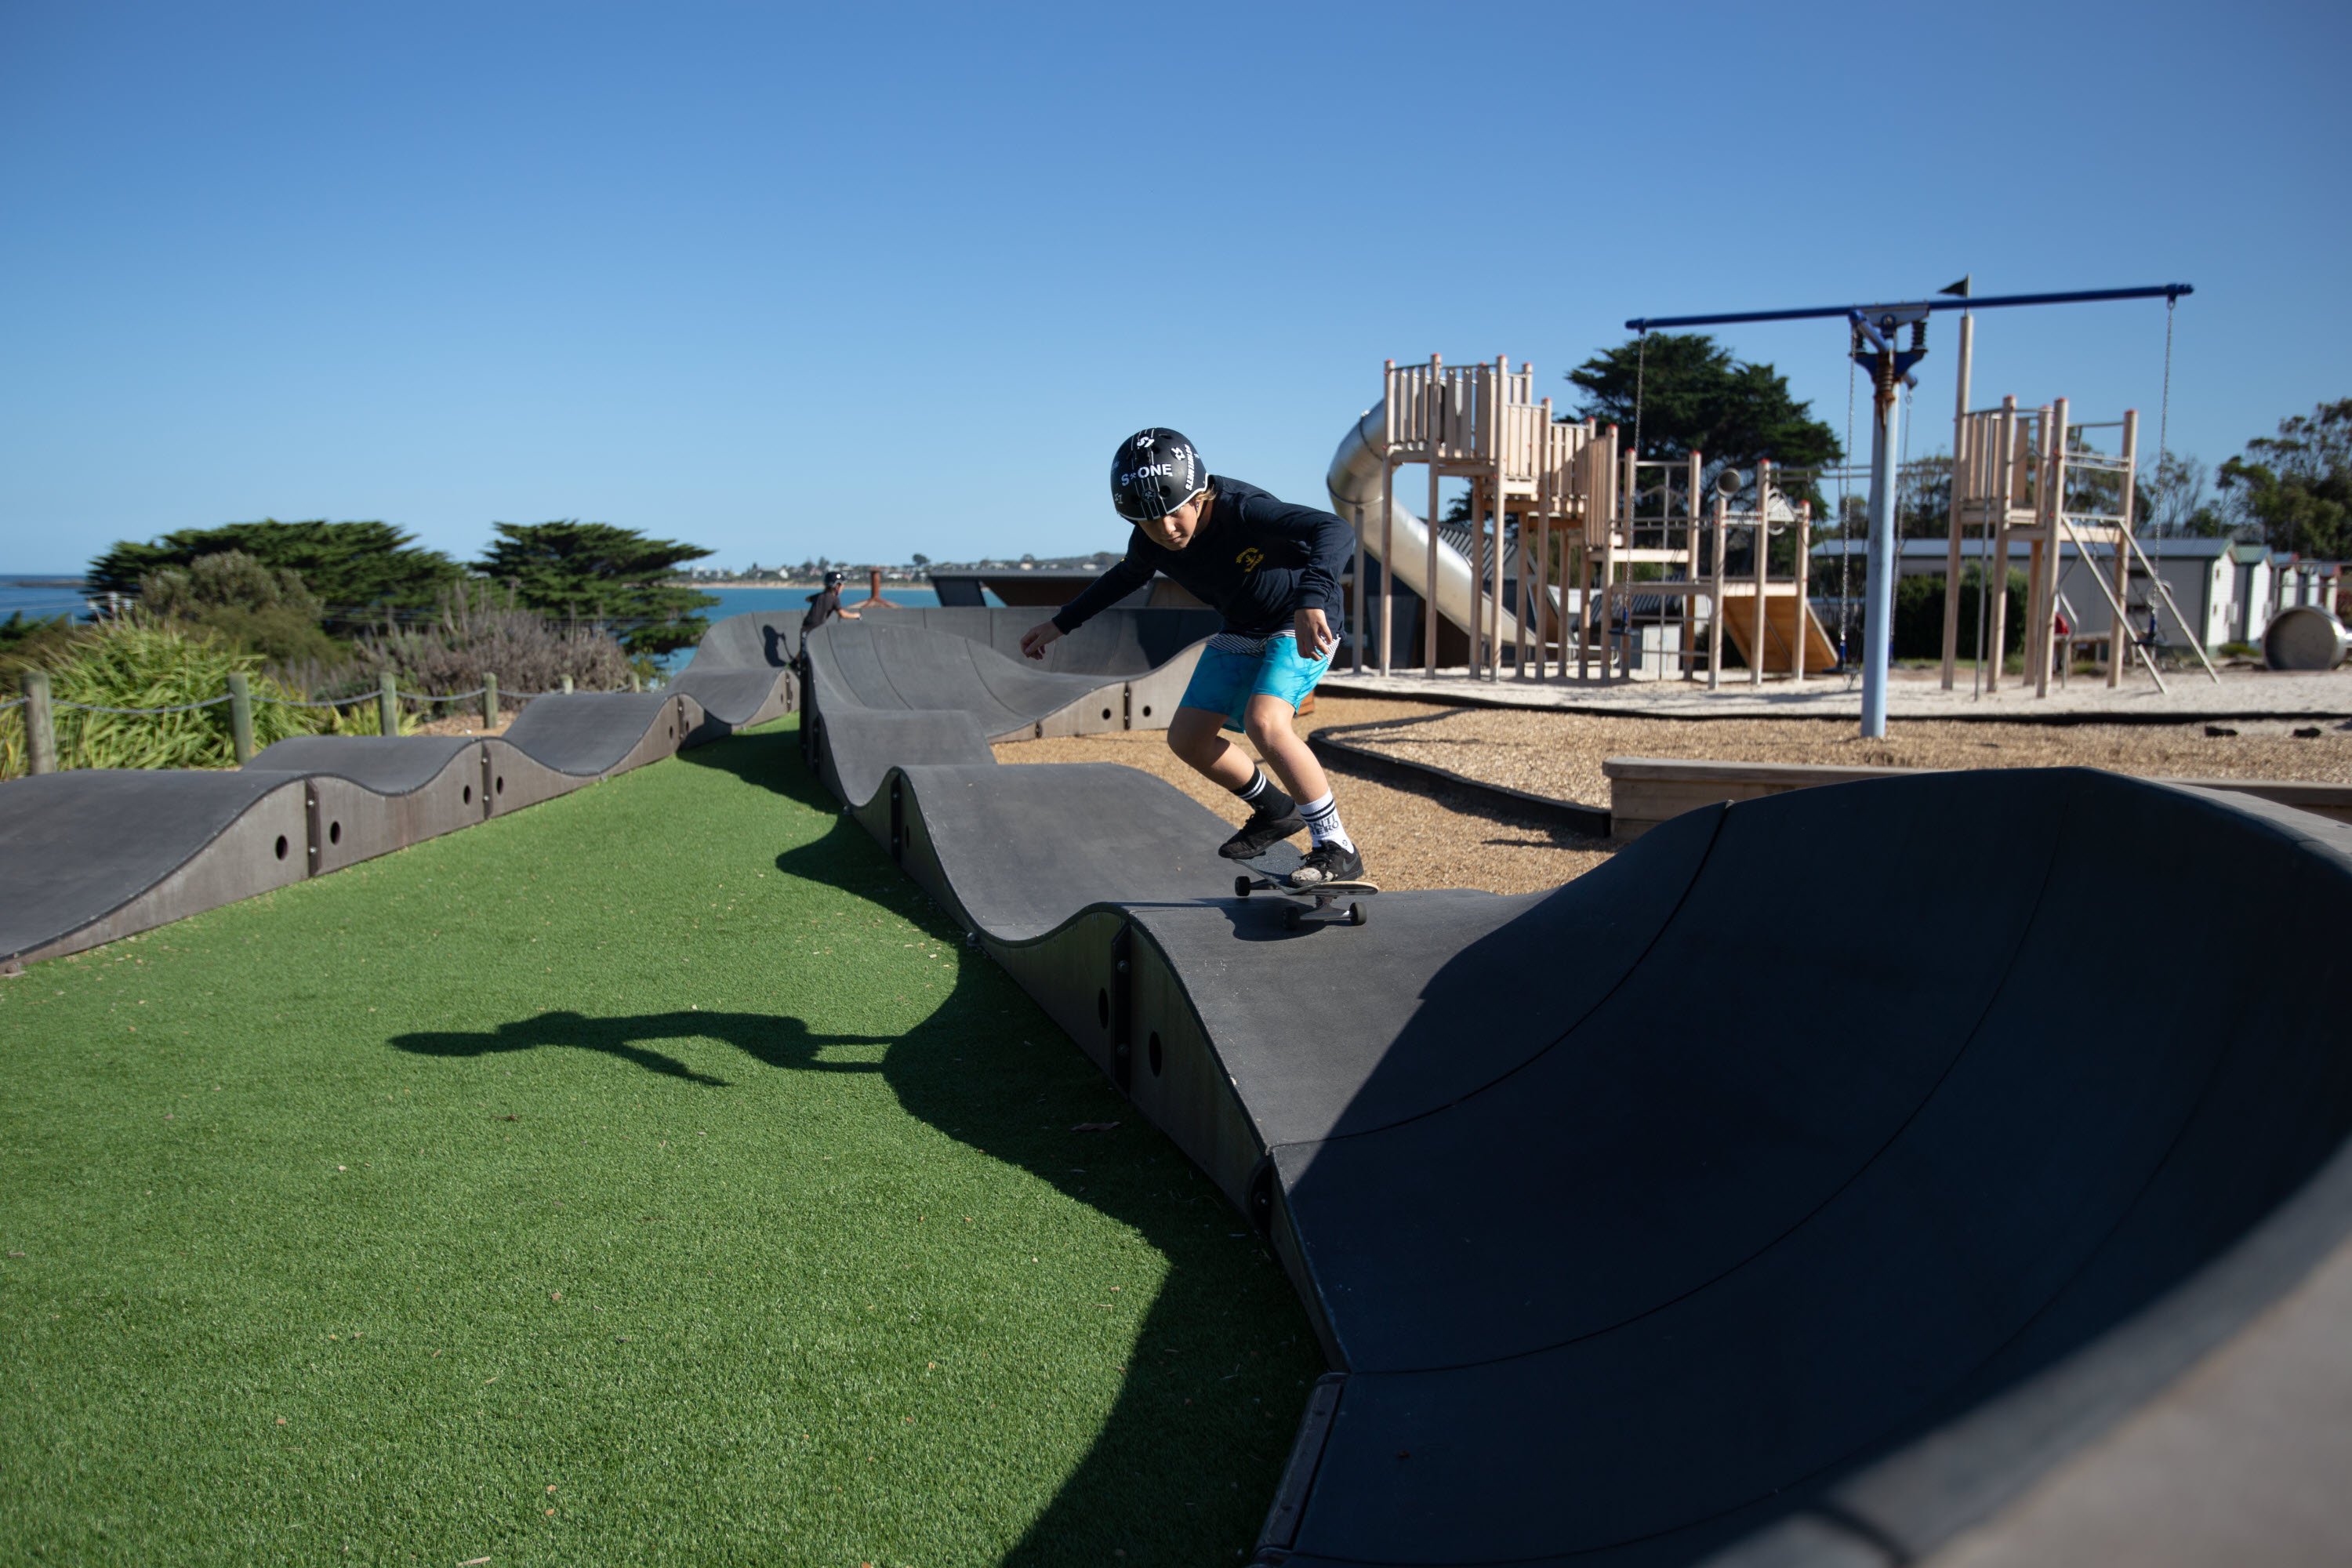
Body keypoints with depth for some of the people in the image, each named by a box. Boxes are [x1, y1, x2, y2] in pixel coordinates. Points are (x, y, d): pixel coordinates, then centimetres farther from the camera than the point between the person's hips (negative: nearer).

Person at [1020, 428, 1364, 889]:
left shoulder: (1242, 510, -34)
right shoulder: (1150, 542, -14)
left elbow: (1336, 531, -45)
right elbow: (1128, 575, 12)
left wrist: (1311, 602, -61)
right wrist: (1061, 623, 15)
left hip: (1301, 625, -7)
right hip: (1242, 630, 7)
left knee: (1263, 722, -29)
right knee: (1187, 737, 3)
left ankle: (1337, 849, -17)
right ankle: (1276, 810, 25)